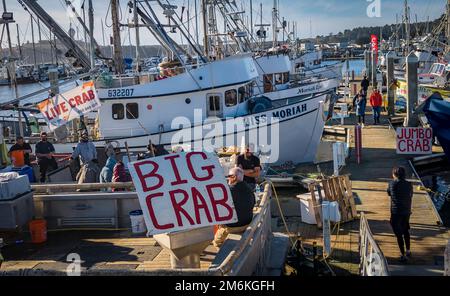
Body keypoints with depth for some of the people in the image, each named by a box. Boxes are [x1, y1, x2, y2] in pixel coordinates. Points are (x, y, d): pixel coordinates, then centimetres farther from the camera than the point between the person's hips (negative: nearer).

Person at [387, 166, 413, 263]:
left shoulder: (392, 183, -11)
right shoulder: (409, 185, 0)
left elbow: (389, 193, 7)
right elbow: (410, 199, 7)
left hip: (396, 212, -5)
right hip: (406, 212, 5)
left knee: (399, 234, 2)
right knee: (405, 231, 24)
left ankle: (403, 255, 3)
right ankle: (408, 251, 35)